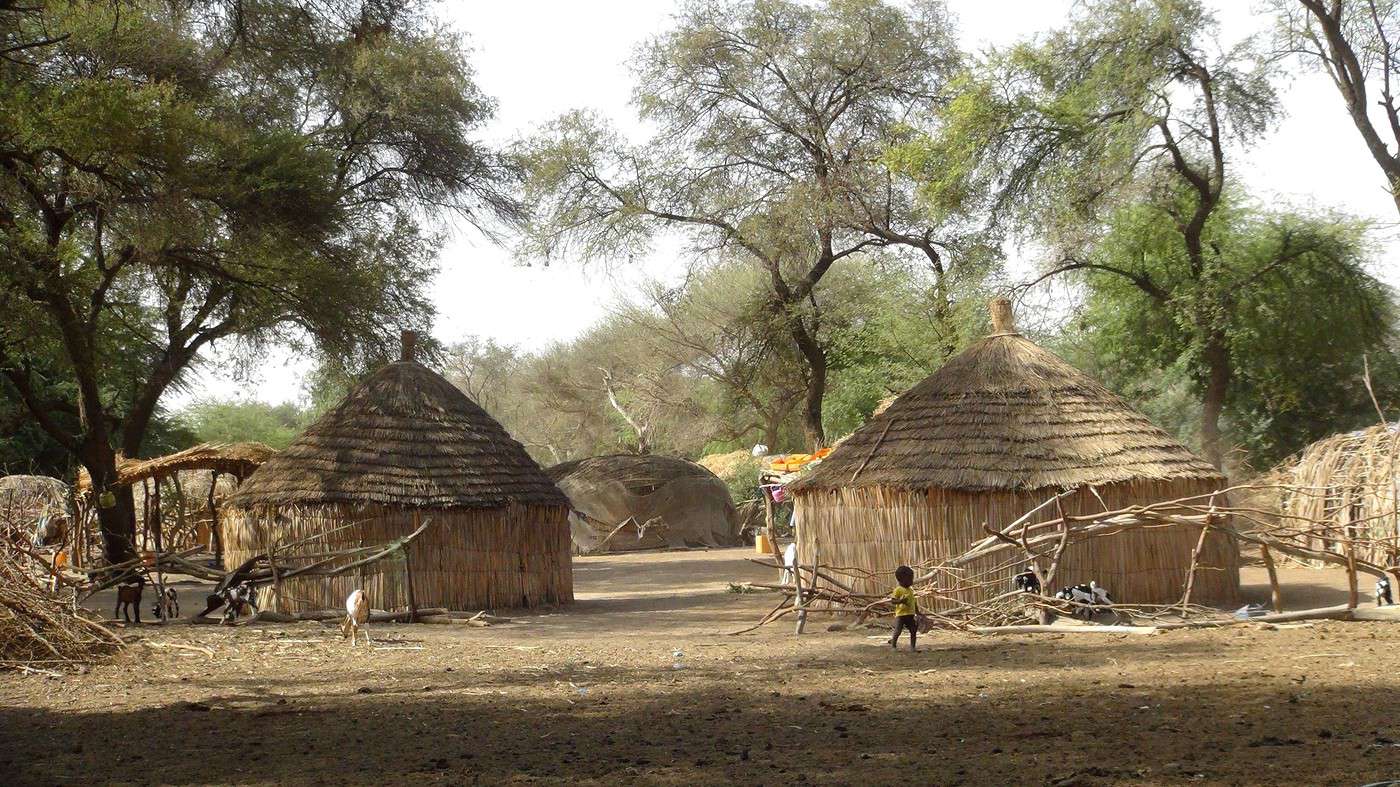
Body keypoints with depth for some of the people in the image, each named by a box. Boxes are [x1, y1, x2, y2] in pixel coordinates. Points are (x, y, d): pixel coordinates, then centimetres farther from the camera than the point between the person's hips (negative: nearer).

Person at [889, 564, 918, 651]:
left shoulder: (911, 590, 13)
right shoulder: (898, 590, -8)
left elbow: (914, 602, 19)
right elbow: (893, 600, -12)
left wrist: (918, 614, 19)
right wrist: (900, 601, -30)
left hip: (910, 615, 7)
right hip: (901, 614, -7)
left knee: (914, 631, 7)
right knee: (897, 631, -8)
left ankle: (913, 646, 17)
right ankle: (893, 646, 3)